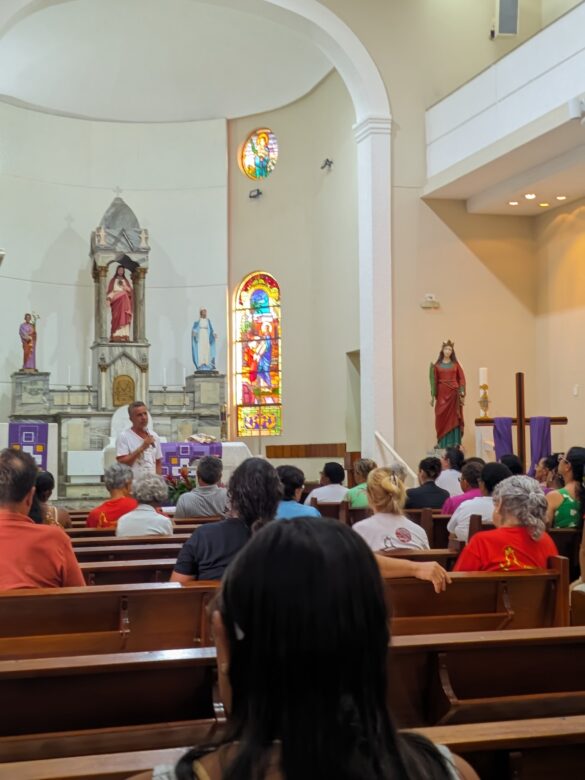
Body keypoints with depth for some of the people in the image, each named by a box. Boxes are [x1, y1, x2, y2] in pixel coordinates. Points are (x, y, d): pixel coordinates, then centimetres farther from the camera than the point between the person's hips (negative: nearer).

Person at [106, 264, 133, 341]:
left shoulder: (126, 281, 20)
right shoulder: (113, 280, 13)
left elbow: (131, 291, 11)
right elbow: (110, 290, 4)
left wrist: (125, 287, -6)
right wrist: (109, 298, -10)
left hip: (125, 302, 2)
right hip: (116, 301, -2)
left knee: (125, 317, -8)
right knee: (117, 317, -13)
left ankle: (124, 336, -12)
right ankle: (116, 336, -18)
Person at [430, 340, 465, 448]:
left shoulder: (455, 364, 5)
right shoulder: (437, 365, 4)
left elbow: (461, 379, 3)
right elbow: (434, 381, 3)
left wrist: (462, 394, -6)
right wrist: (433, 396, -2)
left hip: (454, 394, 0)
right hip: (442, 394, 0)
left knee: (453, 418, 0)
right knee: (442, 418, 0)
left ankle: (454, 442, 2)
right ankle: (442, 442, 5)